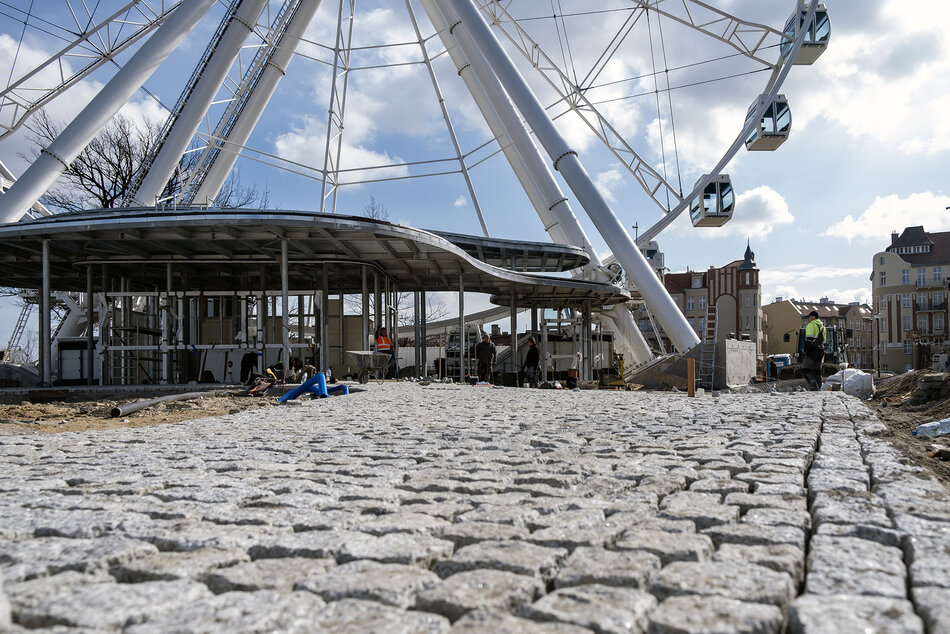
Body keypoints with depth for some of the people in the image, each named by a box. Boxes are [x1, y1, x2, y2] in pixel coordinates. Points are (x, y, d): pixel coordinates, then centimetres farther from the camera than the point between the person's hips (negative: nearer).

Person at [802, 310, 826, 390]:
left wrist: (807, 351, -18)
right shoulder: (822, 326, 22)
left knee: (805, 370, -6)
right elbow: (824, 341, 23)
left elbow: (809, 339, -15)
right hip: (820, 352, 8)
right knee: (817, 371, 9)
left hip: (813, 350, -8)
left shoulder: (811, 325, -6)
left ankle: (813, 383, -24)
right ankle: (818, 387, 4)